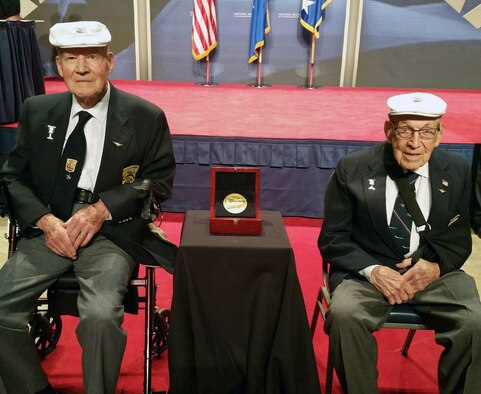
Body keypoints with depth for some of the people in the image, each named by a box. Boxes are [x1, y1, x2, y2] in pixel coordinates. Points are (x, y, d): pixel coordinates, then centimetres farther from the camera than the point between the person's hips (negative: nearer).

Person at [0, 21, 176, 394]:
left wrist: (101, 209, -12)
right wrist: (45, 220, -9)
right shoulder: (37, 111, 8)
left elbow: (159, 182, 2)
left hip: (112, 233, -3)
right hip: (49, 229, 4)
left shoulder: (146, 117, -2)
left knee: (100, 316, -28)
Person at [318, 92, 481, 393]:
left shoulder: (457, 172, 2)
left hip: (433, 271, 2)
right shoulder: (353, 170, -4)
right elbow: (333, 238, -1)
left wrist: (435, 266, -12)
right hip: (368, 271, -1)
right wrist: (372, 270, -18)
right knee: (345, 315, -32)